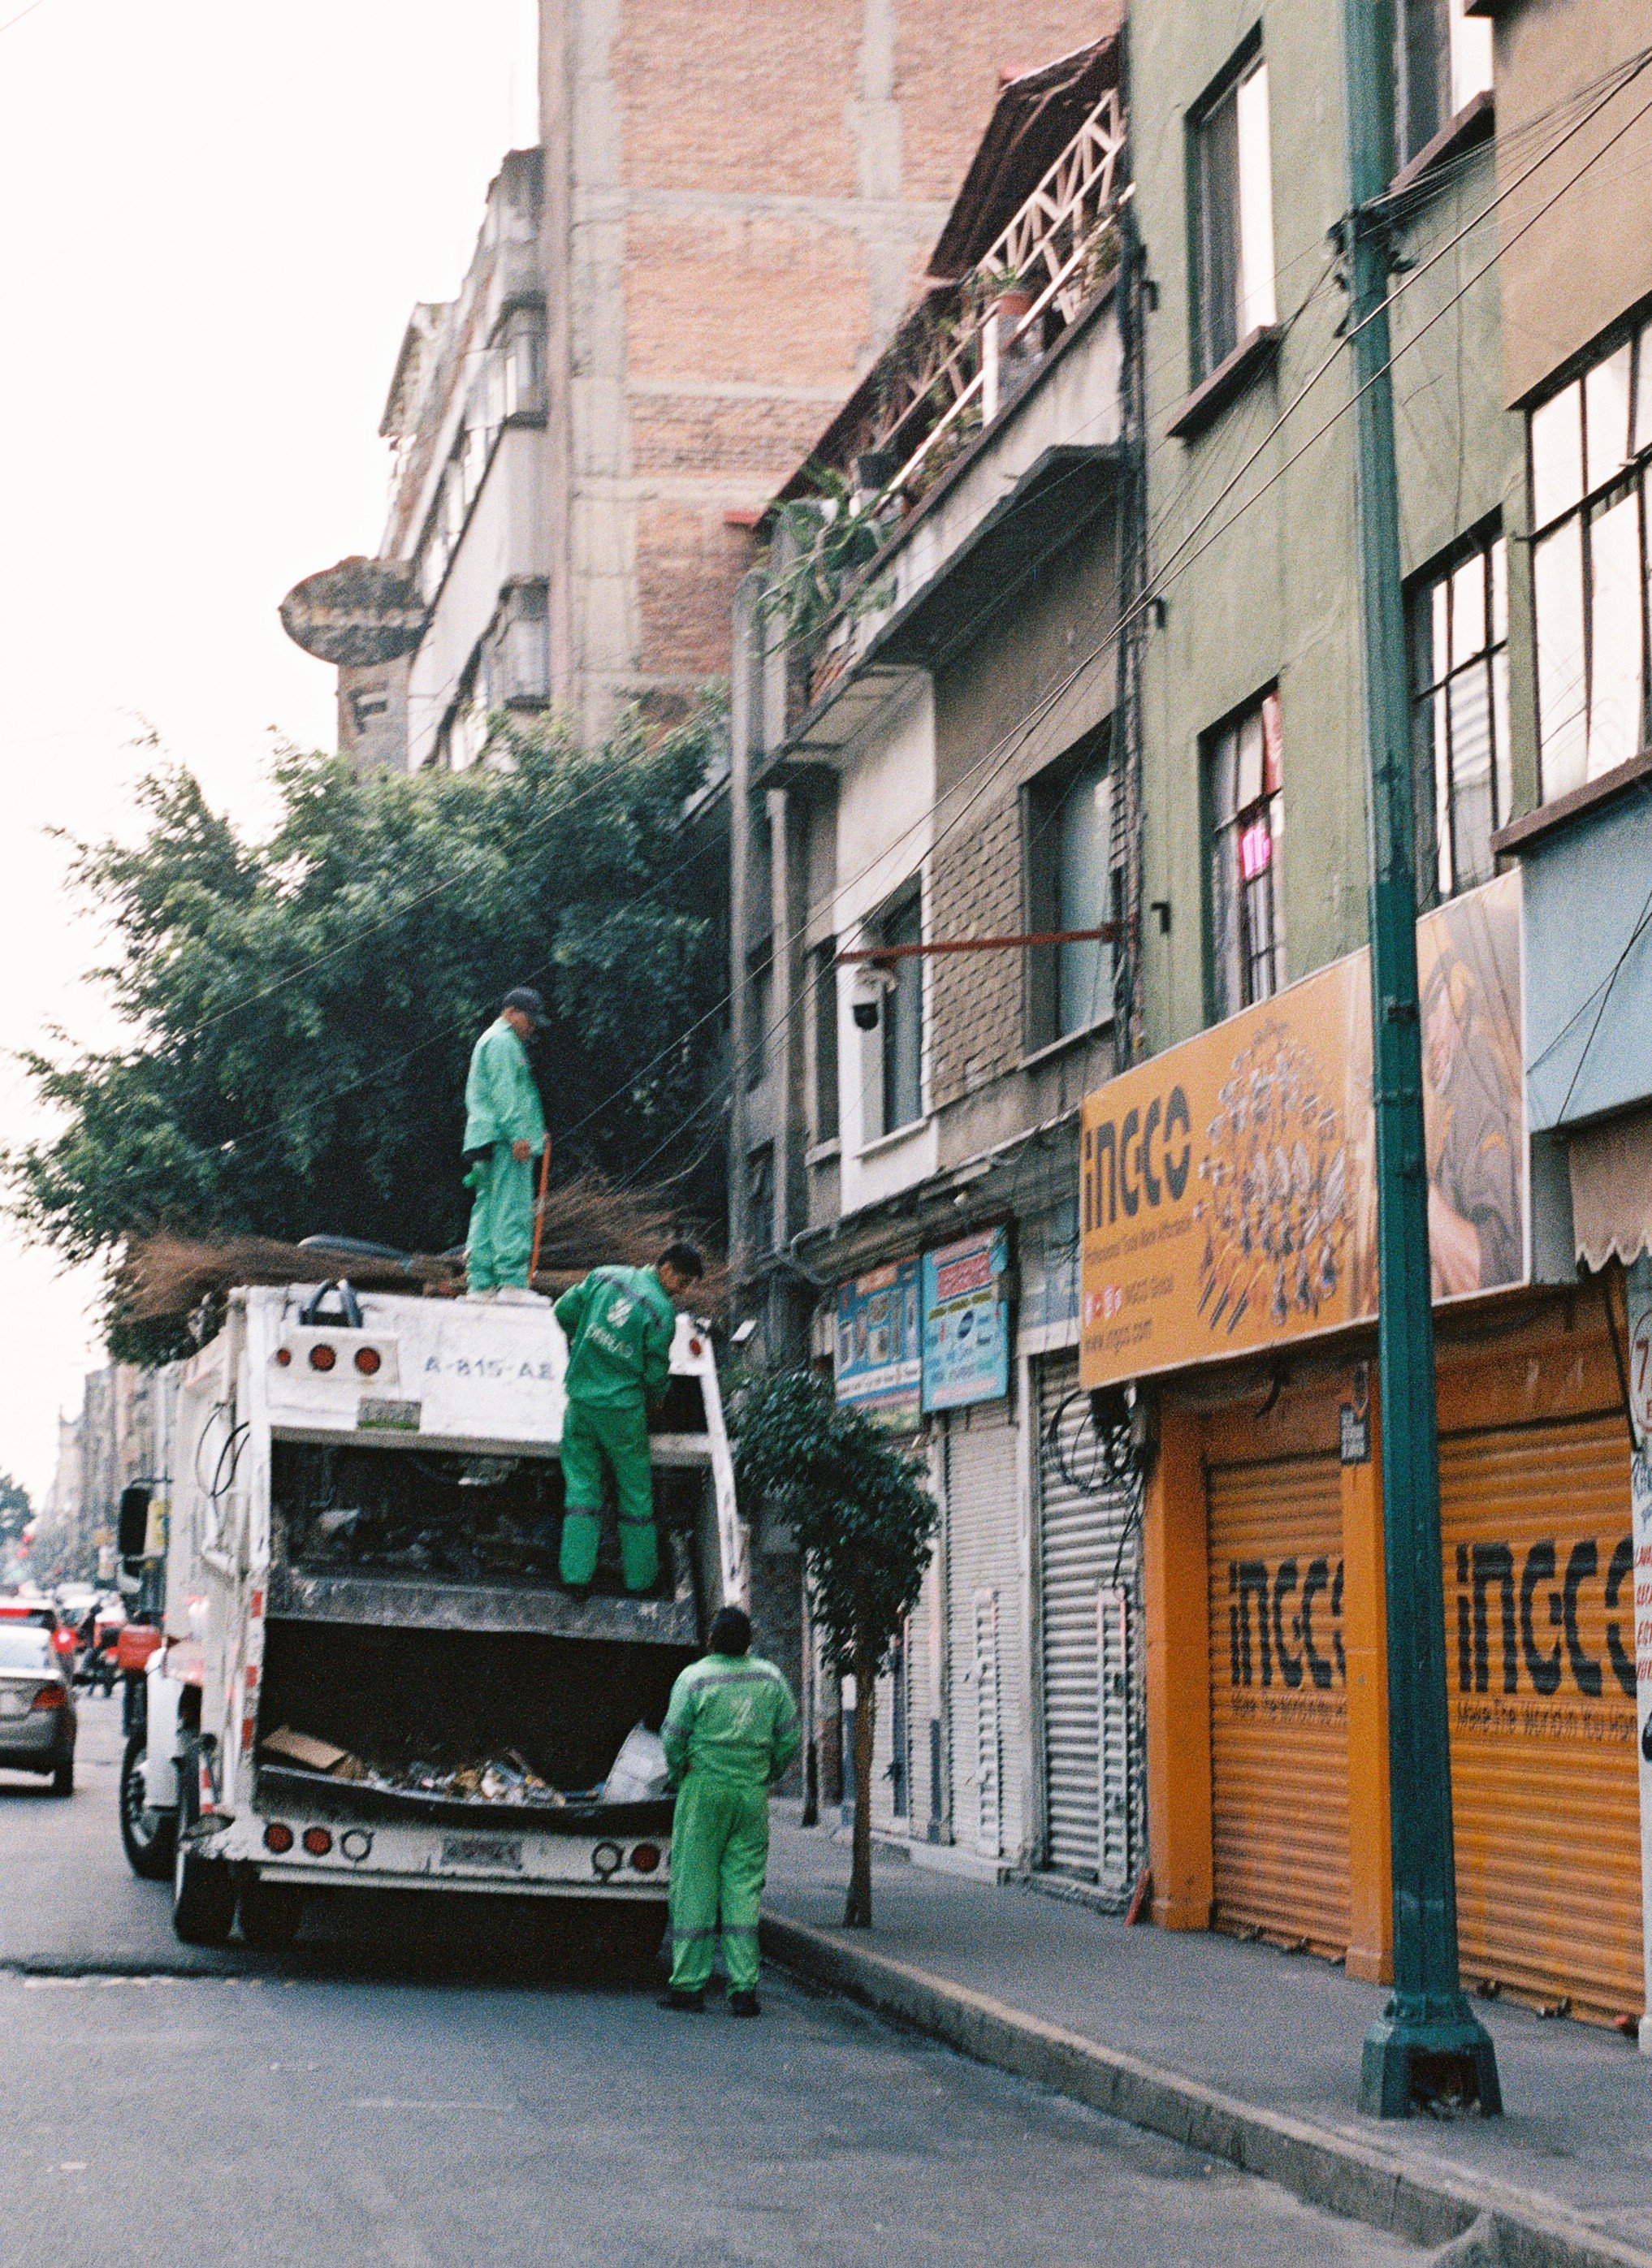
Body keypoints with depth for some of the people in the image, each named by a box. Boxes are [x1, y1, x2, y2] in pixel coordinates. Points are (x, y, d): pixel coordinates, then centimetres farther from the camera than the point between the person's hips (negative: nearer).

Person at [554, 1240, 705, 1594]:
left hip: (581, 1399, 4)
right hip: (624, 1407, -4)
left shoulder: (604, 1277, 1)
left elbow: (564, 1311, 7)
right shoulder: (662, 1311, -12)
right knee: (635, 1491, 12)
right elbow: (656, 1372, -8)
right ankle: (640, 1575, 20)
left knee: (581, 1487, 11)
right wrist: (655, 1397, 15)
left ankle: (577, 1571, 5)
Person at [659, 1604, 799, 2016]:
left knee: (693, 1885, 3)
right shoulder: (770, 1678, 5)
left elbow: (674, 1739, -6)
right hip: (752, 1796, 3)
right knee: (744, 1887, 6)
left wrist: (679, 1778, 11)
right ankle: (744, 1988, 2)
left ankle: (689, 1983, 5)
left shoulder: (694, 1678, -6)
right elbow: (790, 1738, 7)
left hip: (704, 1791, -3)